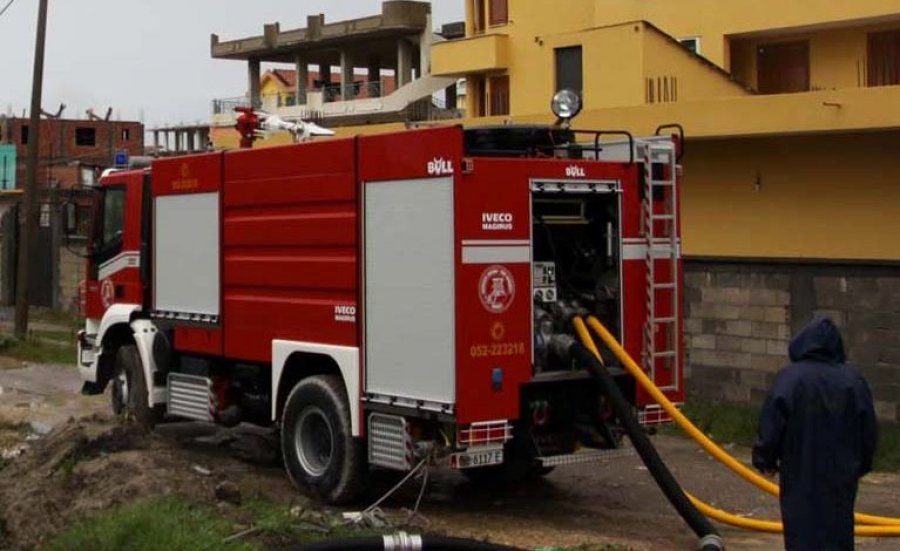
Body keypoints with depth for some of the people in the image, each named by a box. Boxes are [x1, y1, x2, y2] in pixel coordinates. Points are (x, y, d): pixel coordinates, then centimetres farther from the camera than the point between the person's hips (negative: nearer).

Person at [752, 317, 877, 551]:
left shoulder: (790, 378, -12)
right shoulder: (854, 381, -4)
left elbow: (772, 426, -12)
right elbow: (868, 430, 2)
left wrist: (766, 461, 5)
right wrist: (860, 466, 18)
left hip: (801, 477, -3)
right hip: (842, 476, 3)